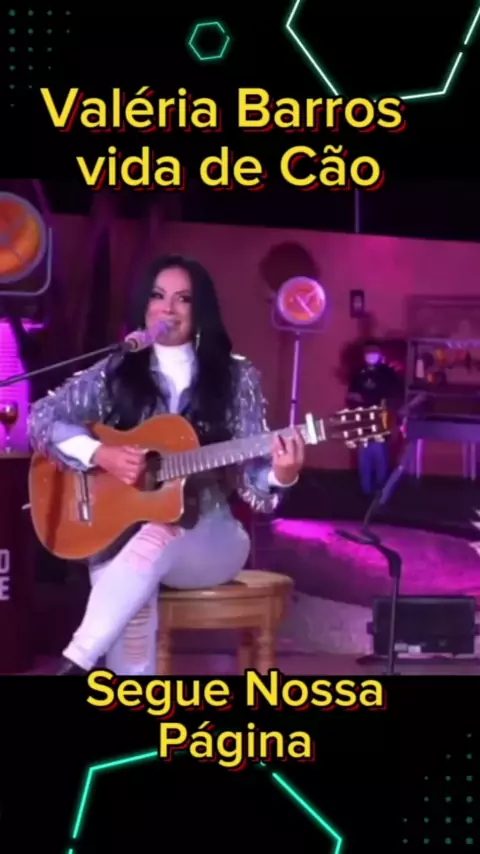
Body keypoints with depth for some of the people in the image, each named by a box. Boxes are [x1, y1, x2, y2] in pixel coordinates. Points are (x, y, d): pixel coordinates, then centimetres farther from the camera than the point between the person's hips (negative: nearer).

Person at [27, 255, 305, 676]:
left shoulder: (235, 378, 2)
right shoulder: (117, 372, 5)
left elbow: (251, 477, -1)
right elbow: (41, 417, 1)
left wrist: (280, 477, -25)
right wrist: (100, 454, -14)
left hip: (208, 539, 0)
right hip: (121, 536, 1)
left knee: (154, 541, -36)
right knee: (132, 599, -35)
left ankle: (74, 664, -36)